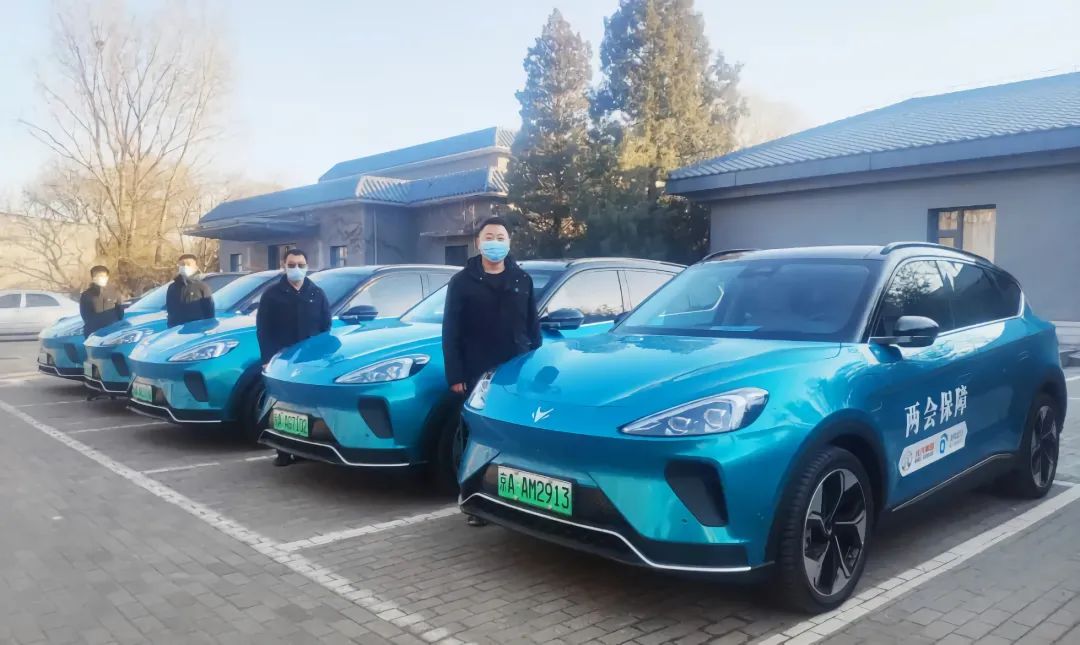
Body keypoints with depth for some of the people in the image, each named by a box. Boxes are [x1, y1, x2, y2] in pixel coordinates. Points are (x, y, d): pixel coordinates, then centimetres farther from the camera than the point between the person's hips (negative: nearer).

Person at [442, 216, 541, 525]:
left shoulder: (522, 280, 10)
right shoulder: (462, 281, 2)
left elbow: (533, 328, 12)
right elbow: (450, 332, -1)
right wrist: (455, 375, -8)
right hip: (477, 375, -2)